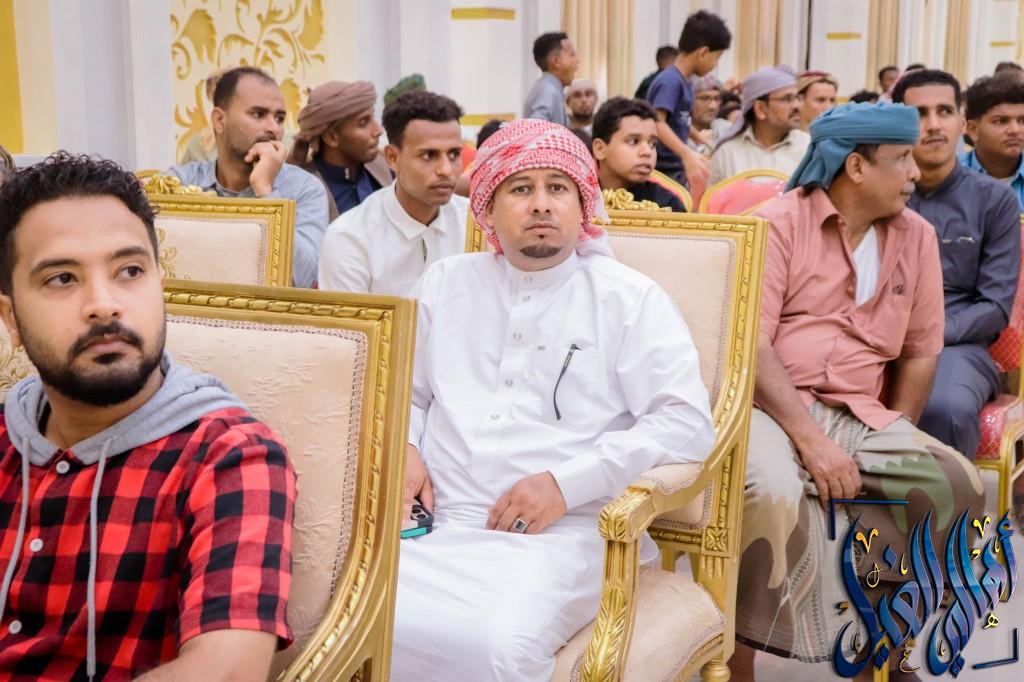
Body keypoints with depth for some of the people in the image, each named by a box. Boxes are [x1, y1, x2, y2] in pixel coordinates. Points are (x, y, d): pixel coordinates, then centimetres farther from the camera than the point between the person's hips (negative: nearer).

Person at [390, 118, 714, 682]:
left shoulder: (631, 300, 5)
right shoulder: (445, 284, 19)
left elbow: (686, 423, -4)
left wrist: (565, 484, -12)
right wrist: (402, 448, 3)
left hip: (558, 535, -3)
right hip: (438, 524, 4)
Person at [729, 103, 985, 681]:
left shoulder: (916, 236, 10)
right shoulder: (779, 222, -5)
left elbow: (920, 352, 13)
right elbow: (750, 346, -14)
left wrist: (898, 436, 0)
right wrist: (811, 439, -22)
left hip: (858, 415, 5)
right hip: (767, 405, -5)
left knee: (958, 485, -15)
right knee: (774, 491, -35)